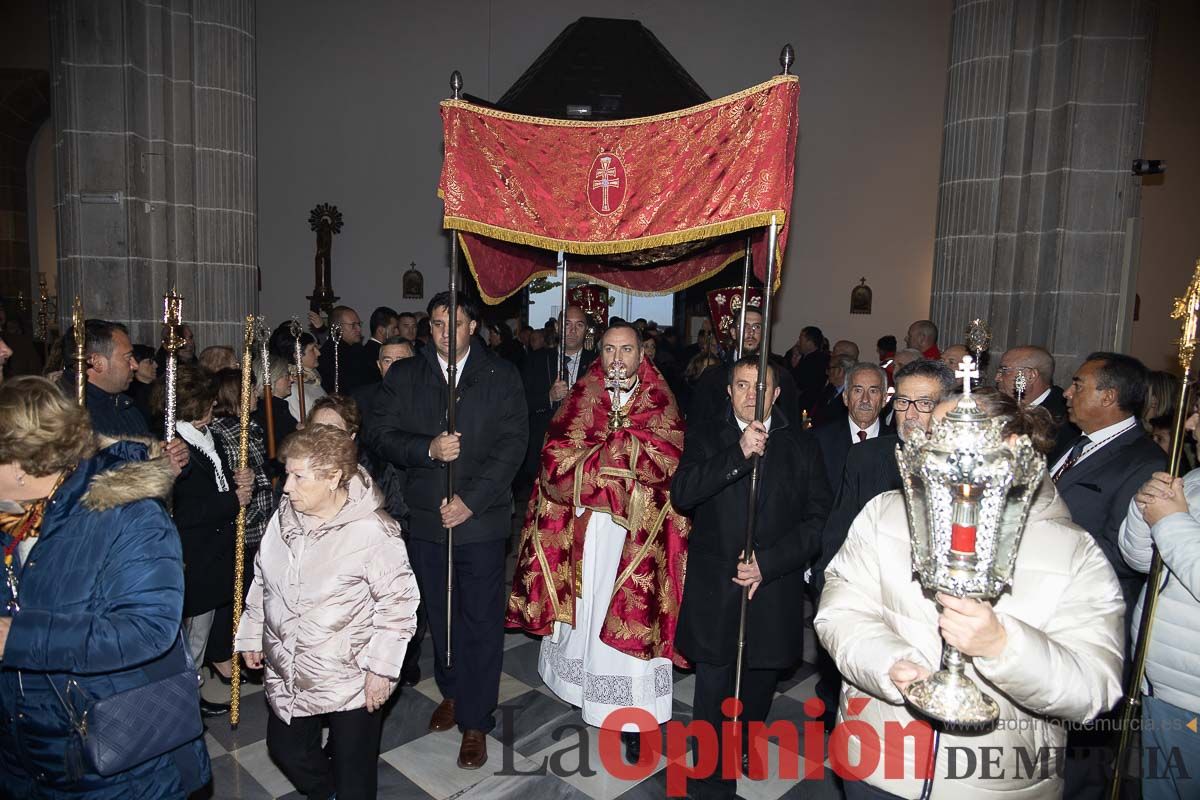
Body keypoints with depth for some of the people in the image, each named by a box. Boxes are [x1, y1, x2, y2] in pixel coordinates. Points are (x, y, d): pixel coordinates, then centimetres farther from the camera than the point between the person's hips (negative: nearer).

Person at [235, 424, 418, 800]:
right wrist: (251, 635, 16)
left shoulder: (372, 531, -23)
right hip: (287, 673, 7)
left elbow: (398, 602, -19)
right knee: (286, 748, 24)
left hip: (351, 679, -6)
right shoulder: (284, 517, -2)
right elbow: (262, 581, 12)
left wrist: (381, 669, -18)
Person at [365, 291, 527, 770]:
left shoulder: (501, 377, -2)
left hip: (481, 519, -2)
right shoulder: (404, 376, 5)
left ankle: (476, 721, 20)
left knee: (481, 622, 5)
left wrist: (470, 502, -15)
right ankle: (451, 692, 40)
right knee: (438, 615, 18)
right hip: (425, 518, 3)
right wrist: (427, 449, -18)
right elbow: (379, 433, 0)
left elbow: (512, 444, -8)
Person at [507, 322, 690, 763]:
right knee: (583, 608, 10)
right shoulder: (581, 397, 4)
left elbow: (668, 462, -15)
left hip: (637, 535, -1)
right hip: (584, 529, 2)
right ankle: (578, 696, 30)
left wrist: (595, 454, -14)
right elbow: (557, 461, -7)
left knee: (629, 617, 1)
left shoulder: (660, 402, 1)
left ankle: (631, 715, 15)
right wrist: (627, 453, -12)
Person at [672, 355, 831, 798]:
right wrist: (739, 453, -25)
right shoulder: (706, 439, 1)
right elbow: (681, 494, -15)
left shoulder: (802, 446, 2)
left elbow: (818, 518, -3)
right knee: (713, 690, 5)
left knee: (759, 685, 19)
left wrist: (768, 563, -13)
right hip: (715, 591, -1)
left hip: (774, 590, 1)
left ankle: (746, 745, 47)